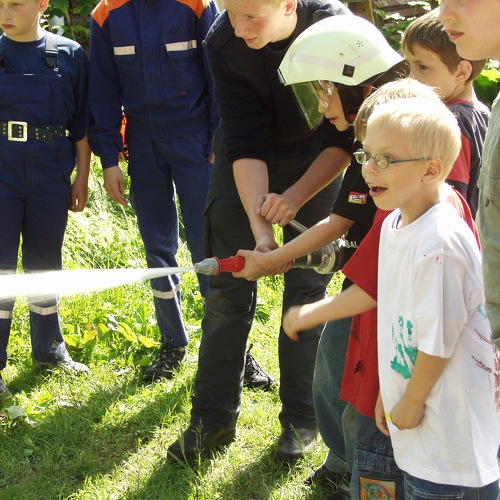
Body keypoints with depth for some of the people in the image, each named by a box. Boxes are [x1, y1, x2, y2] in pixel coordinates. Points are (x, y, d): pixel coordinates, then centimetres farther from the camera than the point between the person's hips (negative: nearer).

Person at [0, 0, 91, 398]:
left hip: (50, 176, 1)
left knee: (45, 263, 12)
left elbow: (81, 126, 6)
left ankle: (50, 350, 26)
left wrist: (82, 178, 6)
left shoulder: (69, 55, 1)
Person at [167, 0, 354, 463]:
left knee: (306, 290, 1)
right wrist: (260, 228, -33)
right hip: (244, 163, 1)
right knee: (227, 289, 0)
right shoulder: (223, 42, -24)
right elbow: (244, 142, -25)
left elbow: (346, 137, -20)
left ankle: (300, 419, 13)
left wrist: (296, 196, -28)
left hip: (318, 163, -1)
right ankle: (214, 416, 11)